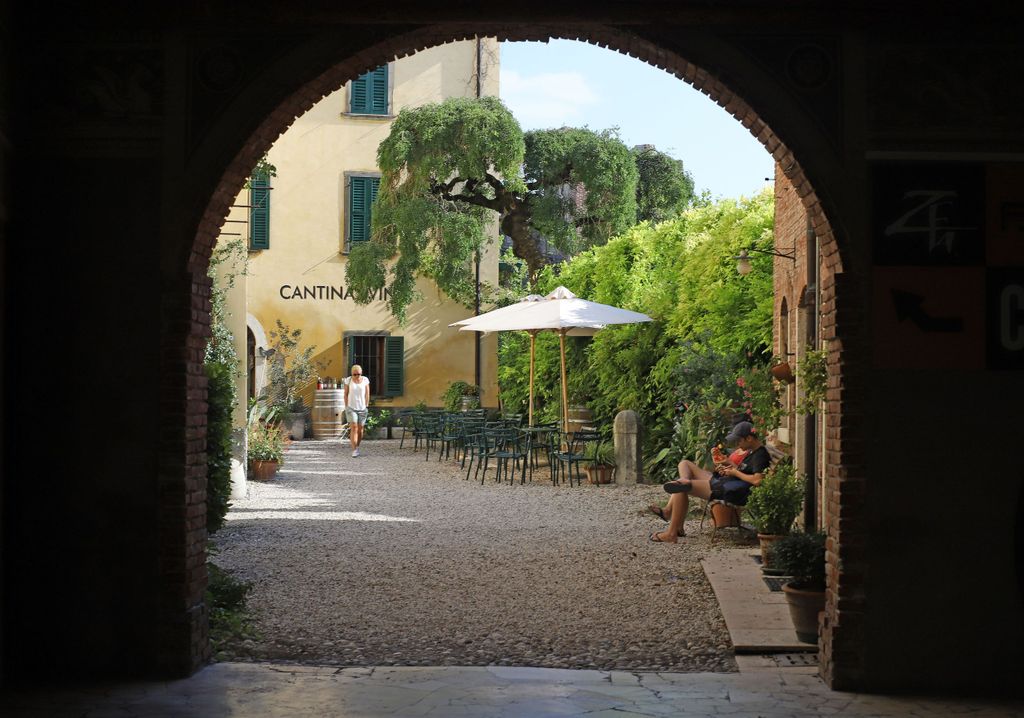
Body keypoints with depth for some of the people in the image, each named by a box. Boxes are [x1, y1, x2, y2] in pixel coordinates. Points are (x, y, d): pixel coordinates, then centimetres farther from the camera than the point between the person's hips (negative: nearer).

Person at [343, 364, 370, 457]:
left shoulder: (365, 380, -1)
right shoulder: (348, 380, -4)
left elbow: (367, 394, 4)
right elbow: (346, 394, 2)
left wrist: (366, 406, 1)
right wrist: (346, 407, -1)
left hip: (362, 408, 2)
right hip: (351, 408, -2)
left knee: (360, 429, 4)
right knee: (354, 427, -13)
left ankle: (357, 446, 27)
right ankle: (354, 450, -14)